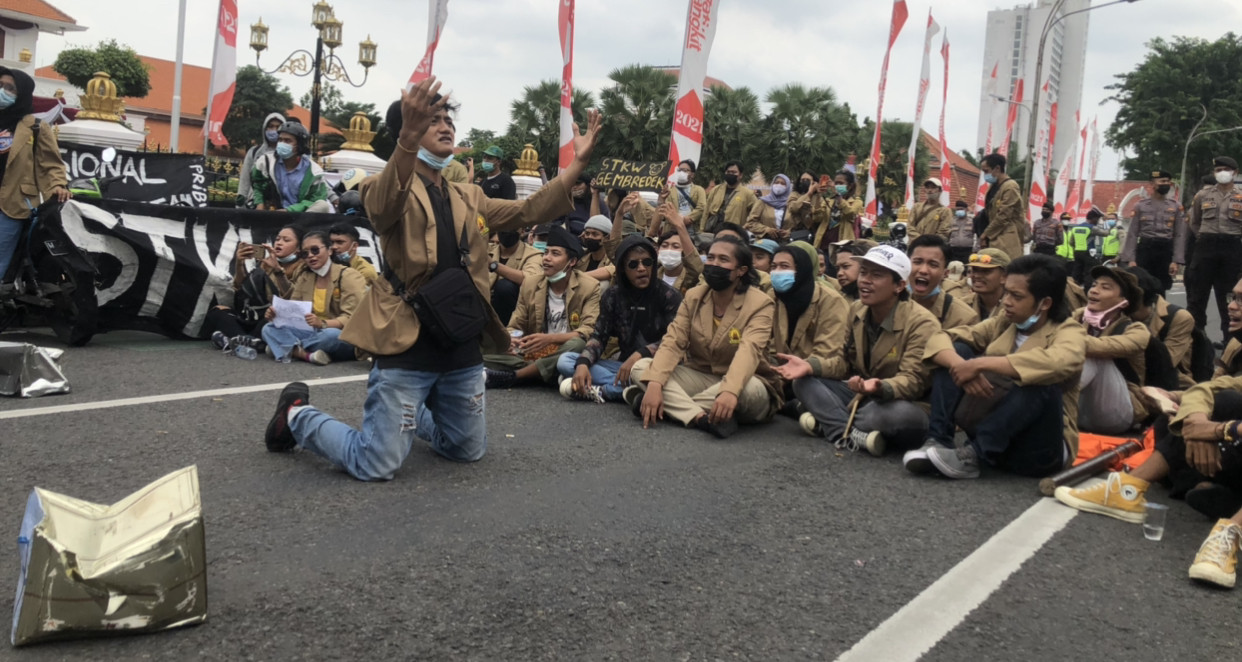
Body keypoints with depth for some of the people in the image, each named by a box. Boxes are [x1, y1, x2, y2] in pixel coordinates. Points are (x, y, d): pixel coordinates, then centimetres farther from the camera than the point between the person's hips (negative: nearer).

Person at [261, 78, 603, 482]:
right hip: (408, 342, -7)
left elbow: (527, 212, 7)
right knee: (376, 466, -7)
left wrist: (577, 164, -5)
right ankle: (298, 416, 20)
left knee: (468, 451, 19)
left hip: (461, 345, 7)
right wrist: (409, 136, -47)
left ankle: (407, 415, 46)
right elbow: (384, 204, -30)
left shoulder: (467, 199, 15)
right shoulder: (392, 189, -6)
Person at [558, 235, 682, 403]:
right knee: (565, 360, -13)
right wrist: (583, 364, -22)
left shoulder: (668, 295, -5)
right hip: (625, 366, 5)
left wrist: (640, 354, -29)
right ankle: (632, 389, -29)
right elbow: (599, 336, -1)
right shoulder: (613, 296, 6)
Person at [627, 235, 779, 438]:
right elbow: (673, 342, -10)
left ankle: (673, 405, -26)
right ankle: (700, 417, -35)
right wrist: (654, 384, -29)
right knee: (640, 368, -16)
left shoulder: (761, 304, -13)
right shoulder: (693, 297, 1)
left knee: (750, 388, -40)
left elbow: (749, 350, -30)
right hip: (698, 377, 4)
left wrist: (730, 391, -50)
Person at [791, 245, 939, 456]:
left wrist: (880, 388, -49)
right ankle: (851, 436, -30)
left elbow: (913, 380, -27)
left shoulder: (922, 323, -20)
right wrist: (810, 367, -13)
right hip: (861, 395, 7)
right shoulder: (857, 309, 1)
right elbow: (845, 361, 6)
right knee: (804, 381, -8)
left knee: (902, 415, -41)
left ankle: (827, 422, -23)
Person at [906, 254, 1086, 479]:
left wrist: (980, 363, -36)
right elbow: (941, 339, -4)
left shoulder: (1069, 332, -11)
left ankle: (973, 454, -27)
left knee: (1041, 382, -32)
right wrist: (960, 365, -27)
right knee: (955, 351, -7)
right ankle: (937, 442, -20)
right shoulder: (1002, 323, 4)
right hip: (992, 430, 5)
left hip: (1038, 448, -5)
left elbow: (1057, 363, -37)